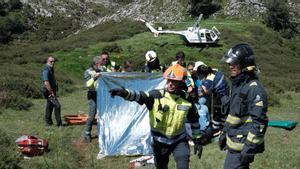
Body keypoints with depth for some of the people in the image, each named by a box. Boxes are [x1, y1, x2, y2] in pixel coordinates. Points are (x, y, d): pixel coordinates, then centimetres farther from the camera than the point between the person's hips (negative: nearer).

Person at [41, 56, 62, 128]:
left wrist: (55, 91, 17)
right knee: (57, 105, -14)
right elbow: (46, 83, -26)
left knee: (49, 107, 15)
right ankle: (59, 124, -11)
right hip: (49, 92, -10)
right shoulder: (46, 70, -17)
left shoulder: (51, 70, 14)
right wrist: (52, 92, -22)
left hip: (52, 91, 10)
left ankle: (48, 122, 23)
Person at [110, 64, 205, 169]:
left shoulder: (187, 101, -9)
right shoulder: (157, 96, -14)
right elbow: (139, 96, -30)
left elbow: (194, 121, 4)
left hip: (179, 141, 0)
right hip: (160, 141, 0)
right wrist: (125, 93, -50)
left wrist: (198, 141, 8)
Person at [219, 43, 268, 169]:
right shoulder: (237, 84, 12)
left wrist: (250, 147, -24)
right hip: (233, 142, 9)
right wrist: (224, 133, 25)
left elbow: (260, 122, -22)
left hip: (242, 146, -9)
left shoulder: (254, 89, -18)